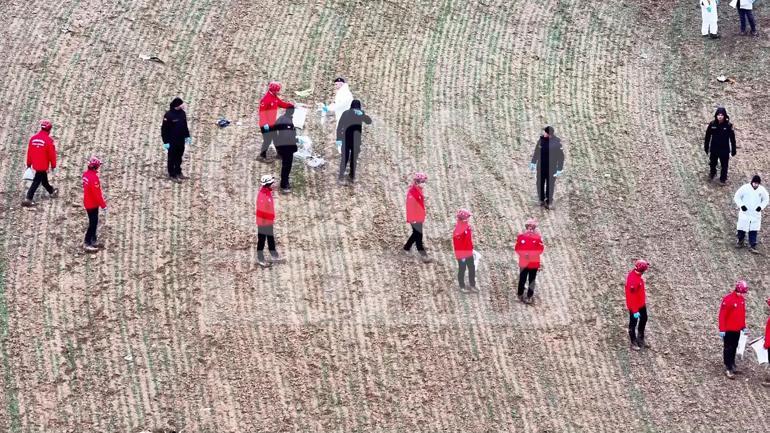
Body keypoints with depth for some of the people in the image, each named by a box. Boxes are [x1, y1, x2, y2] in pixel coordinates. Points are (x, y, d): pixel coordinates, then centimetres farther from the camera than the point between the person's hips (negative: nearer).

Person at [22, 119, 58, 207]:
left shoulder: (33, 138, 1)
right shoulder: (48, 140, -17)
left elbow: (29, 152, 6)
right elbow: (52, 154, -13)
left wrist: (29, 164, 15)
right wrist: (53, 166, -1)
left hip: (35, 164, 7)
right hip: (43, 165, -7)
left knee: (44, 179, 25)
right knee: (36, 181, -3)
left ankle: (51, 191, 47)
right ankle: (28, 199, -8)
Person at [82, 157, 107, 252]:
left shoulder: (86, 174, 2)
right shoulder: (93, 177, -28)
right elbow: (97, 193, -25)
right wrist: (103, 204, -15)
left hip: (88, 202, 9)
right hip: (92, 204, -9)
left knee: (93, 222, 19)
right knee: (93, 224, -1)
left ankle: (93, 241, 29)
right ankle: (87, 244, 3)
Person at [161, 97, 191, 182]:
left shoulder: (182, 113, 0)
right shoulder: (169, 115, -22)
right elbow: (164, 129, -18)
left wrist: (187, 136, 16)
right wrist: (166, 142, -18)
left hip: (181, 140, 7)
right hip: (172, 141, -7)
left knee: (179, 157, 19)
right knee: (172, 158, 6)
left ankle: (178, 172, 33)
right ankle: (172, 175, 17)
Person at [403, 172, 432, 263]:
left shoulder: (418, 190, 8)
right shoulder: (412, 192, -22)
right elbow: (410, 206, -22)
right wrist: (412, 218, -21)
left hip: (419, 217, 10)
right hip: (415, 218, -10)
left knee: (416, 234, 21)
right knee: (418, 235, -5)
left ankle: (407, 247, 37)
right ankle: (423, 255, -3)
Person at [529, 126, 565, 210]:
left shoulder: (557, 142, -13)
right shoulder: (541, 139, -2)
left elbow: (561, 156, -8)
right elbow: (536, 152, 12)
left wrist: (559, 169, -10)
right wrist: (533, 163, 14)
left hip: (551, 168, -4)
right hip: (541, 167, 4)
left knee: (550, 185, 1)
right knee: (540, 184, 9)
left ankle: (549, 202, 12)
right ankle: (542, 200, 24)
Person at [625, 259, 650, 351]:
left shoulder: (636, 273, -9)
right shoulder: (633, 281, -37)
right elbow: (632, 298, -30)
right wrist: (635, 311, -24)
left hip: (641, 303, 9)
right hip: (634, 306, -9)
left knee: (644, 319, 24)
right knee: (633, 323, 12)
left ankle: (640, 339, 43)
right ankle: (634, 343, 30)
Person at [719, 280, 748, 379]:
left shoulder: (742, 299, 4)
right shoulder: (728, 299, -20)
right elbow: (722, 315, -18)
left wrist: (743, 326, 17)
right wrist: (722, 329, -19)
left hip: (737, 329, 7)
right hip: (728, 329, -7)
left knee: (734, 348, 15)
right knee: (728, 349, -1)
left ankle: (732, 366, 25)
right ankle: (728, 369, 2)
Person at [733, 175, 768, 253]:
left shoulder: (762, 190, -4)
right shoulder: (745, 188, -12)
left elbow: (765, 200, 10)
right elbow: (737, 197, -4)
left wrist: (761, 206, -8)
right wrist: (741, 205, -17)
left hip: (756, 214, 1)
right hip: (745, 213, -1)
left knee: (753, 231, 1)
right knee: (741, 229, 6)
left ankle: (752, 246, 7)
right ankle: (740, 242, 29)